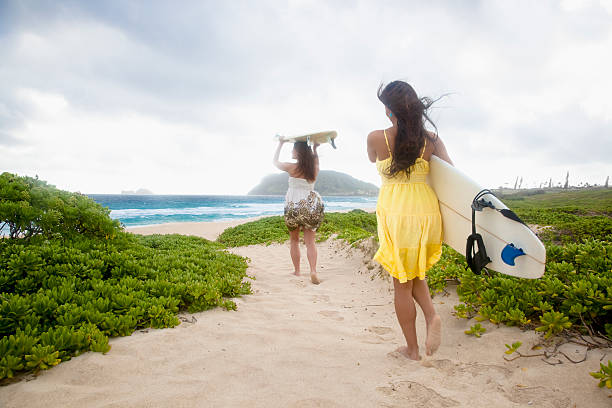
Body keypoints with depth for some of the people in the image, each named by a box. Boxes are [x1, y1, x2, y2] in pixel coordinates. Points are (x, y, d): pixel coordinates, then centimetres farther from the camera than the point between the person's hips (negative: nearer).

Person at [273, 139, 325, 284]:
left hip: (293, 206, -3)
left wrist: (280, 144, 21)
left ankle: (297, 271, 18)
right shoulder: (314, 169, 4)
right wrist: (314, 148, 29)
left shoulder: (292, 168, -7)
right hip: (311, 206, 3)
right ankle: (313, 271, -14)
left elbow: (275, 162, 12)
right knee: (310, 241, 2)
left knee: (294, 240, 13)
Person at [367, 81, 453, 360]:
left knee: (402, 283, 10)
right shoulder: (431, 140, -1)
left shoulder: (376, 139, -7)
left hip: (395, 213, -3)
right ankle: (431, 315, 3)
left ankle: (412, 348, 21)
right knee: (416, 272, 27)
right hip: (426, 210, 3)